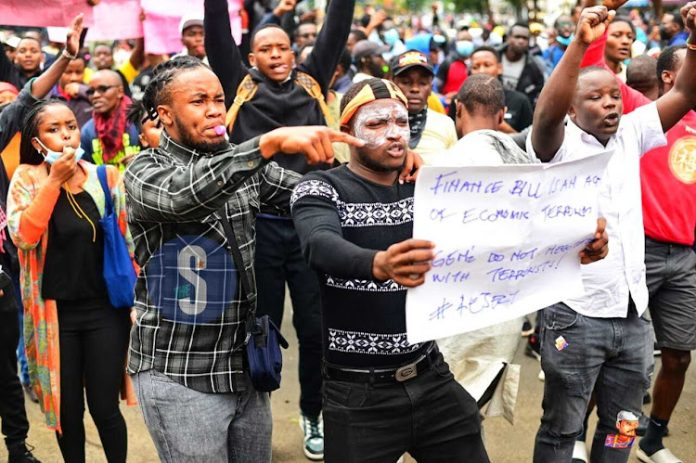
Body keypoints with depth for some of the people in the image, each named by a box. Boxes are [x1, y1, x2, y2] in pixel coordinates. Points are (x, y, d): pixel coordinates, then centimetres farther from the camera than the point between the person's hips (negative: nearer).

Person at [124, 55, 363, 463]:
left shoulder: (242, 164, 8)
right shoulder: (146, 171, -8)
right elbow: (184, 195, -31)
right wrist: (271, 141, -41)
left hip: (246, 368, 5)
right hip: (180, 375, -5)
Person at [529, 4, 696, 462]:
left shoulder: (630, 135, 7)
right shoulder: (559, 143, -8)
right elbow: (546, 112, -29)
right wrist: (580, 43, -40)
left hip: (633, 313, 5)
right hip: (575, 314, -5)